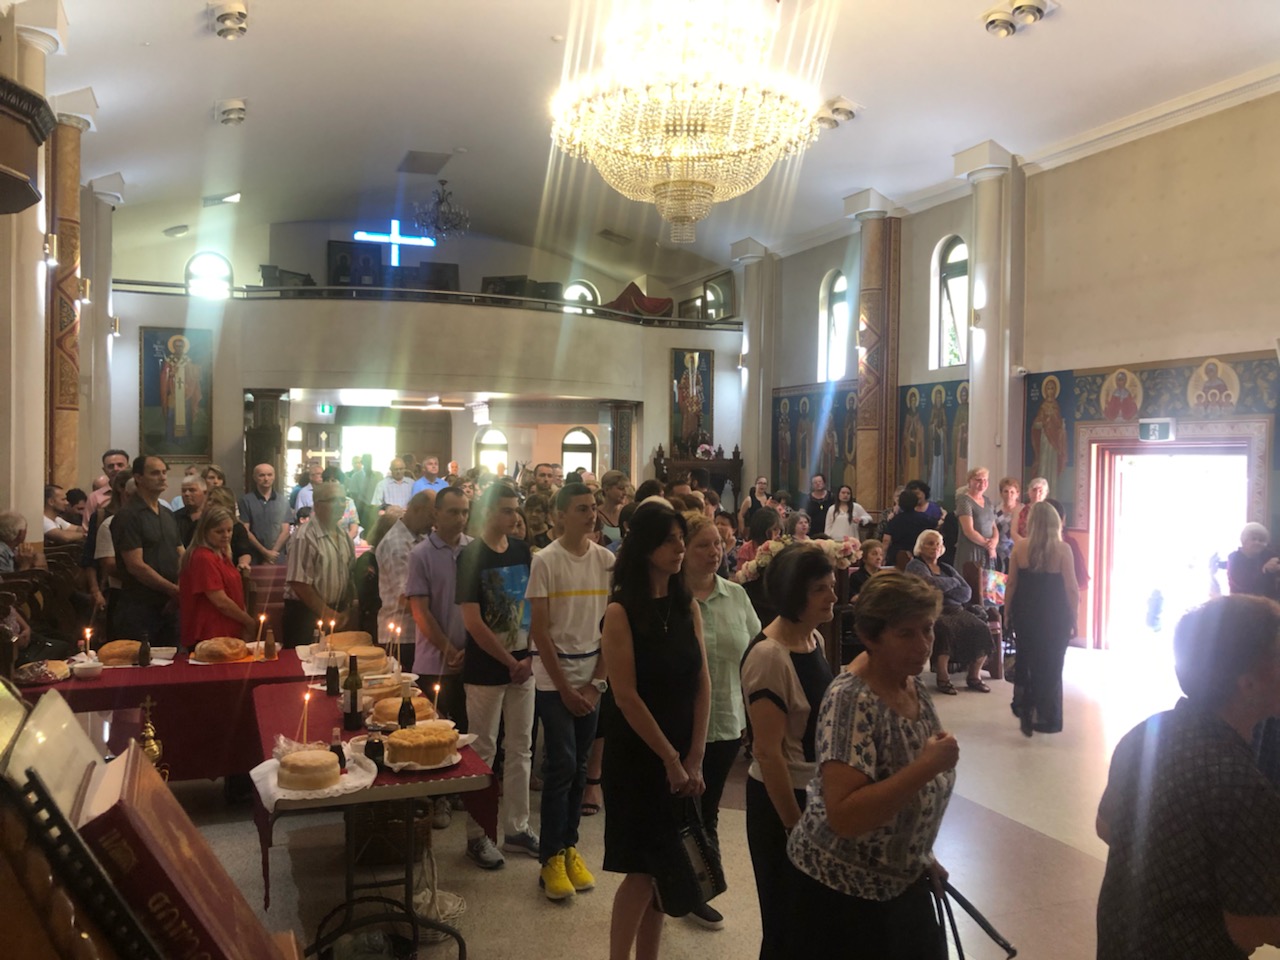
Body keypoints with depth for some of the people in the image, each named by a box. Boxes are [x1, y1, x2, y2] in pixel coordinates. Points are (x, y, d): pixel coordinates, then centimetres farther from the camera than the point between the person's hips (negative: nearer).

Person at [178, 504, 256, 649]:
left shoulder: (221, 555, 14)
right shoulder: (203, 558, -16)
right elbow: (221, 602, -19)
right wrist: (249, 622, -8)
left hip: (227, 634, 9)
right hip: (209, 638, -9)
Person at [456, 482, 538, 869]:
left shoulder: (524, 551, 6)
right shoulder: (471, 556, -8)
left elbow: (536, 606, 10)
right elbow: (473, 622, -13)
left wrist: (529, 656, -2)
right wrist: (510, 662, -10)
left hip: (523, 665, 5)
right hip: (486, 668, -5)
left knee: (520, 748, 12)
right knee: (483, 751, 4)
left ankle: (516, 828, 24)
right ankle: (477, 835, 16)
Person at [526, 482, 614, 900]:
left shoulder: (607, 561, 2)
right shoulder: (545, 561, -7)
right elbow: (540, 630, -7)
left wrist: (596, 683, -2)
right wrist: (565, 687, -8)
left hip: (593, 678, 3)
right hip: (554, 679, -3)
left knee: (579, 766, 10)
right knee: (562, 765, -5)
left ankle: (569, 847, 23)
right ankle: (551, 859, 7)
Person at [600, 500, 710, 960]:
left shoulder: (688, 607, 4)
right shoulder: (620, 612, -12)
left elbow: (702, 685, 1)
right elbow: (626, 696, -15)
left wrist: (694, 758, -6)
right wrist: (669, 759, -12)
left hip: (683, 757, 5)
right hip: (637, 756, -5)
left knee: (667, 868, 11)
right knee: (641, 869, -2)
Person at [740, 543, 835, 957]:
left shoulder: (815, 639, 3)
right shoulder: (769, 656, -24)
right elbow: (767, 752, -24)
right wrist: (794, 826, -19)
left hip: (817, 794, 8)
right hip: (780, 799, -8)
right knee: (787, 922, 7)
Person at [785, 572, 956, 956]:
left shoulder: (912, 684, -2)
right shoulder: (851, 700, -26)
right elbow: (843, 817, -34)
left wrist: (923, 855, 15)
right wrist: (927, 767, -34)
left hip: (902, 879, 7)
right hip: (843, 890, -7)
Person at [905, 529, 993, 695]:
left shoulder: (947, 568, 24)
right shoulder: (915, 566, 7)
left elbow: (967, 593, 11)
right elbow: (932, 584, -14)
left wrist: (945, 592, -6)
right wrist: (953, 582, 4)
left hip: (955, 610, 6)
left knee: (980, 628, -21)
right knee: (944, 628, -38)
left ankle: (974, 677, -7)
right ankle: (943, 679, -26)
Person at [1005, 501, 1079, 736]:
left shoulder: (1020, 548, -7)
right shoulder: (1062, 549, -12)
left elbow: (1011, 584, -3)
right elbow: (1072, 589, -10)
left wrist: (1008, 612, 8)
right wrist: (1073, 619, 0)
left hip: (1025, 615, 2)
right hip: (1055, 617, -2)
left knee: (1026, 661, 19)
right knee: (1050, 667, 9)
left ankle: (1024, 709, 22)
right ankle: (1047, 719, 14)